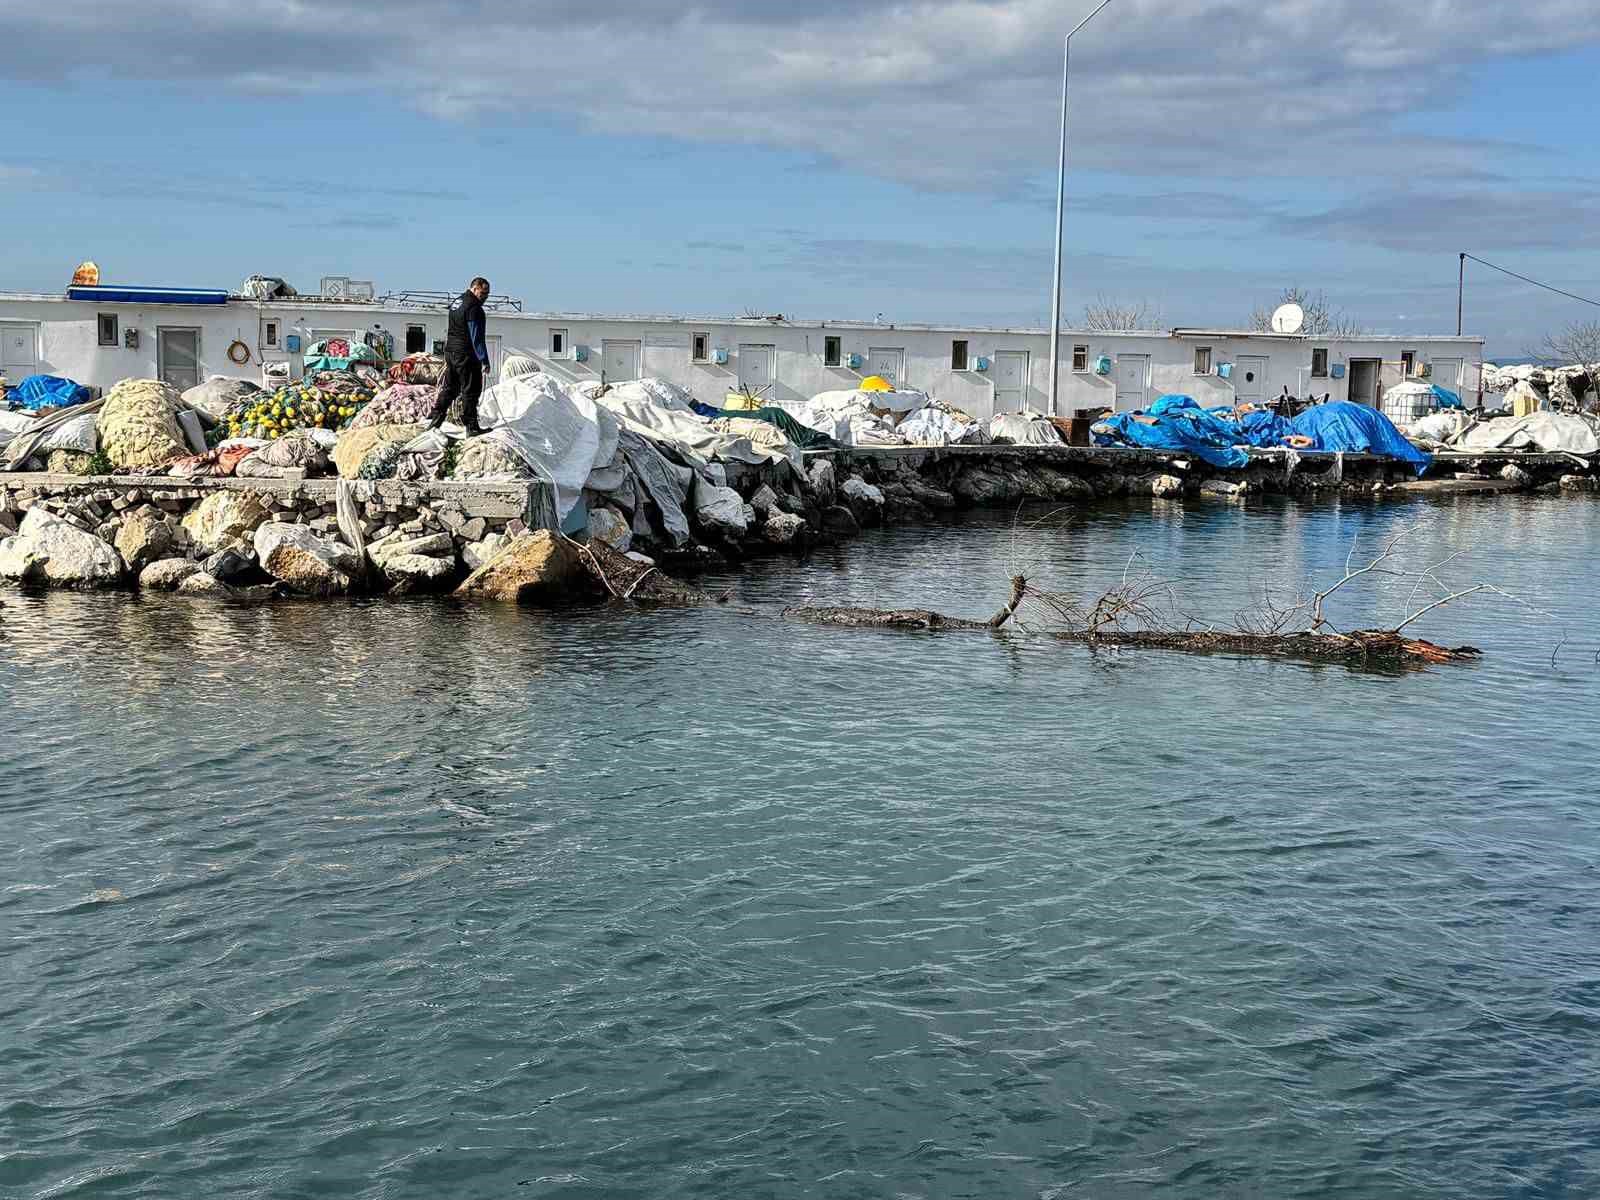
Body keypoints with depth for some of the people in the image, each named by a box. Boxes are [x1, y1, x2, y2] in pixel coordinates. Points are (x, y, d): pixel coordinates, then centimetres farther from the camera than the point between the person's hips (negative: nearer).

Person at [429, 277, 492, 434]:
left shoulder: (456, 302, 14)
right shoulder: (473, 308, -16)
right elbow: (477, 337, -20)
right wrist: (484, 360, -20)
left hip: (450, 352, 9)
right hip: (466, 355, -9)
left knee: (449, 388, 16)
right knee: (470, 391, -3)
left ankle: (436, 421, 17)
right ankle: (471, 427, -1)